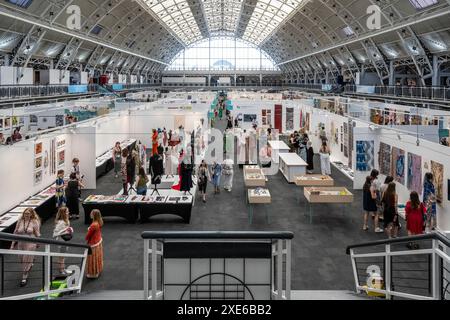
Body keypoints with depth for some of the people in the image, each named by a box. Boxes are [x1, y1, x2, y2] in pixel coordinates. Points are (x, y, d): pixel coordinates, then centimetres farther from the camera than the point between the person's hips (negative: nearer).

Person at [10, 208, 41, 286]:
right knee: (22, 259, 15)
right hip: (21, 243, 4)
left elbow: (37, 234, 0)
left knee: (27, 261, -3)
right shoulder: (20, 221, 0)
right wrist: (13, 244, 6)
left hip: (30, 244, -4)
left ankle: (24, 278, 4)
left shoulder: (34, 222, -8)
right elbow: (16, 233, 5)